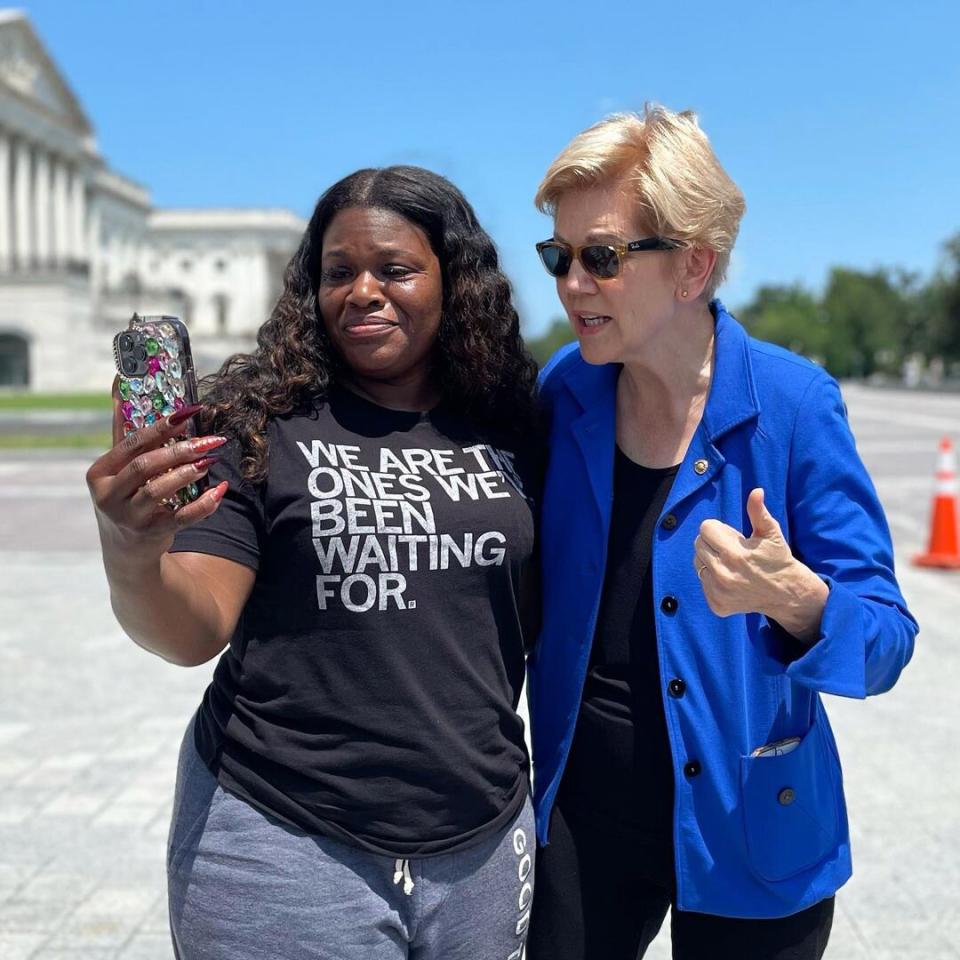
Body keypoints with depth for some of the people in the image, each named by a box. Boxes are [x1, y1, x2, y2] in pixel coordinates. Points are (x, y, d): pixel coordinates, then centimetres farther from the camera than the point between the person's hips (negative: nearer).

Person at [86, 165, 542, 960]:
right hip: (283, 849, -2)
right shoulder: (262, 423, -8)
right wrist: (131, 558, -31)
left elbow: (537, 614, 10)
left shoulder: (510, 431, 0)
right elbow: (195, 632, -13)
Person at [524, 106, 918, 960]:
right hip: (582, 813, 3)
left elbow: (887, 639, -15)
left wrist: (795, 599, -35)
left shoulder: (791, 403, -17)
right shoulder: (563, 393, -6)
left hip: (746, 827, -2)